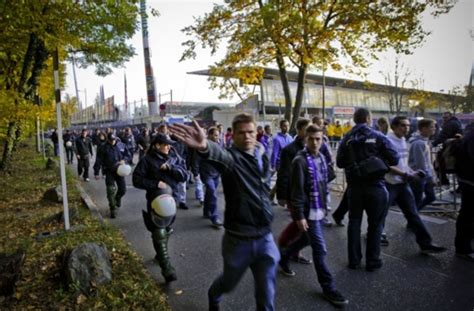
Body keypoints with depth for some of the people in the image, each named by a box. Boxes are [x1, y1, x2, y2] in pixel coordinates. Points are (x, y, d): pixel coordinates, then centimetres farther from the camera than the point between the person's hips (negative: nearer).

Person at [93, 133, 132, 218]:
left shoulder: (121, 145, -1)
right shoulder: (103, 148, -7)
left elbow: (128, 155, 6)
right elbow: (98, 161, -5)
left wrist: (124, 160, -15)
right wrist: (96, 173, -7)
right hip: (109, 172, -2)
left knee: (122, 190, 7)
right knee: (110, 191, -5)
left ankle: (118, 198, 42)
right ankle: (112, 209, 7)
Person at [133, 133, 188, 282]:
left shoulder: (174, 158, 3)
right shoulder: (147, 160, -7)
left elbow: (185, 175, -4)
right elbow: (137, 180, -8)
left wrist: (170, 168, -18)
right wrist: (156, 183, -18)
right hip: (157, 200, -5)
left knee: (167, 230, 20)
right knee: (159, 234, -9)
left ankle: (160, 254, 43)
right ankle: (166, 267, -4)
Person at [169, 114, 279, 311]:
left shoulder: (262, 155, 4)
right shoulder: (231, 157, -15)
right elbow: (220, 155, -44)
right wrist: (205, 146, -64)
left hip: (265, 238, 4)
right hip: (238, 239, -3)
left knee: (267, 295, 9)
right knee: (229, 283, 21)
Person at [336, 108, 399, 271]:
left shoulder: (347, 139, -1)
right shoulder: (378, 137, -8)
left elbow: (340, 163, -1)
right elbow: (394, 159, -8)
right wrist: (381, 162, 11)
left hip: (354, 186, 3)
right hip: (375, 186, -2)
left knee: (354, 222, 13)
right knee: (375, 224, 10)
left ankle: (354, 260, 20)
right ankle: (372, 261, 18)